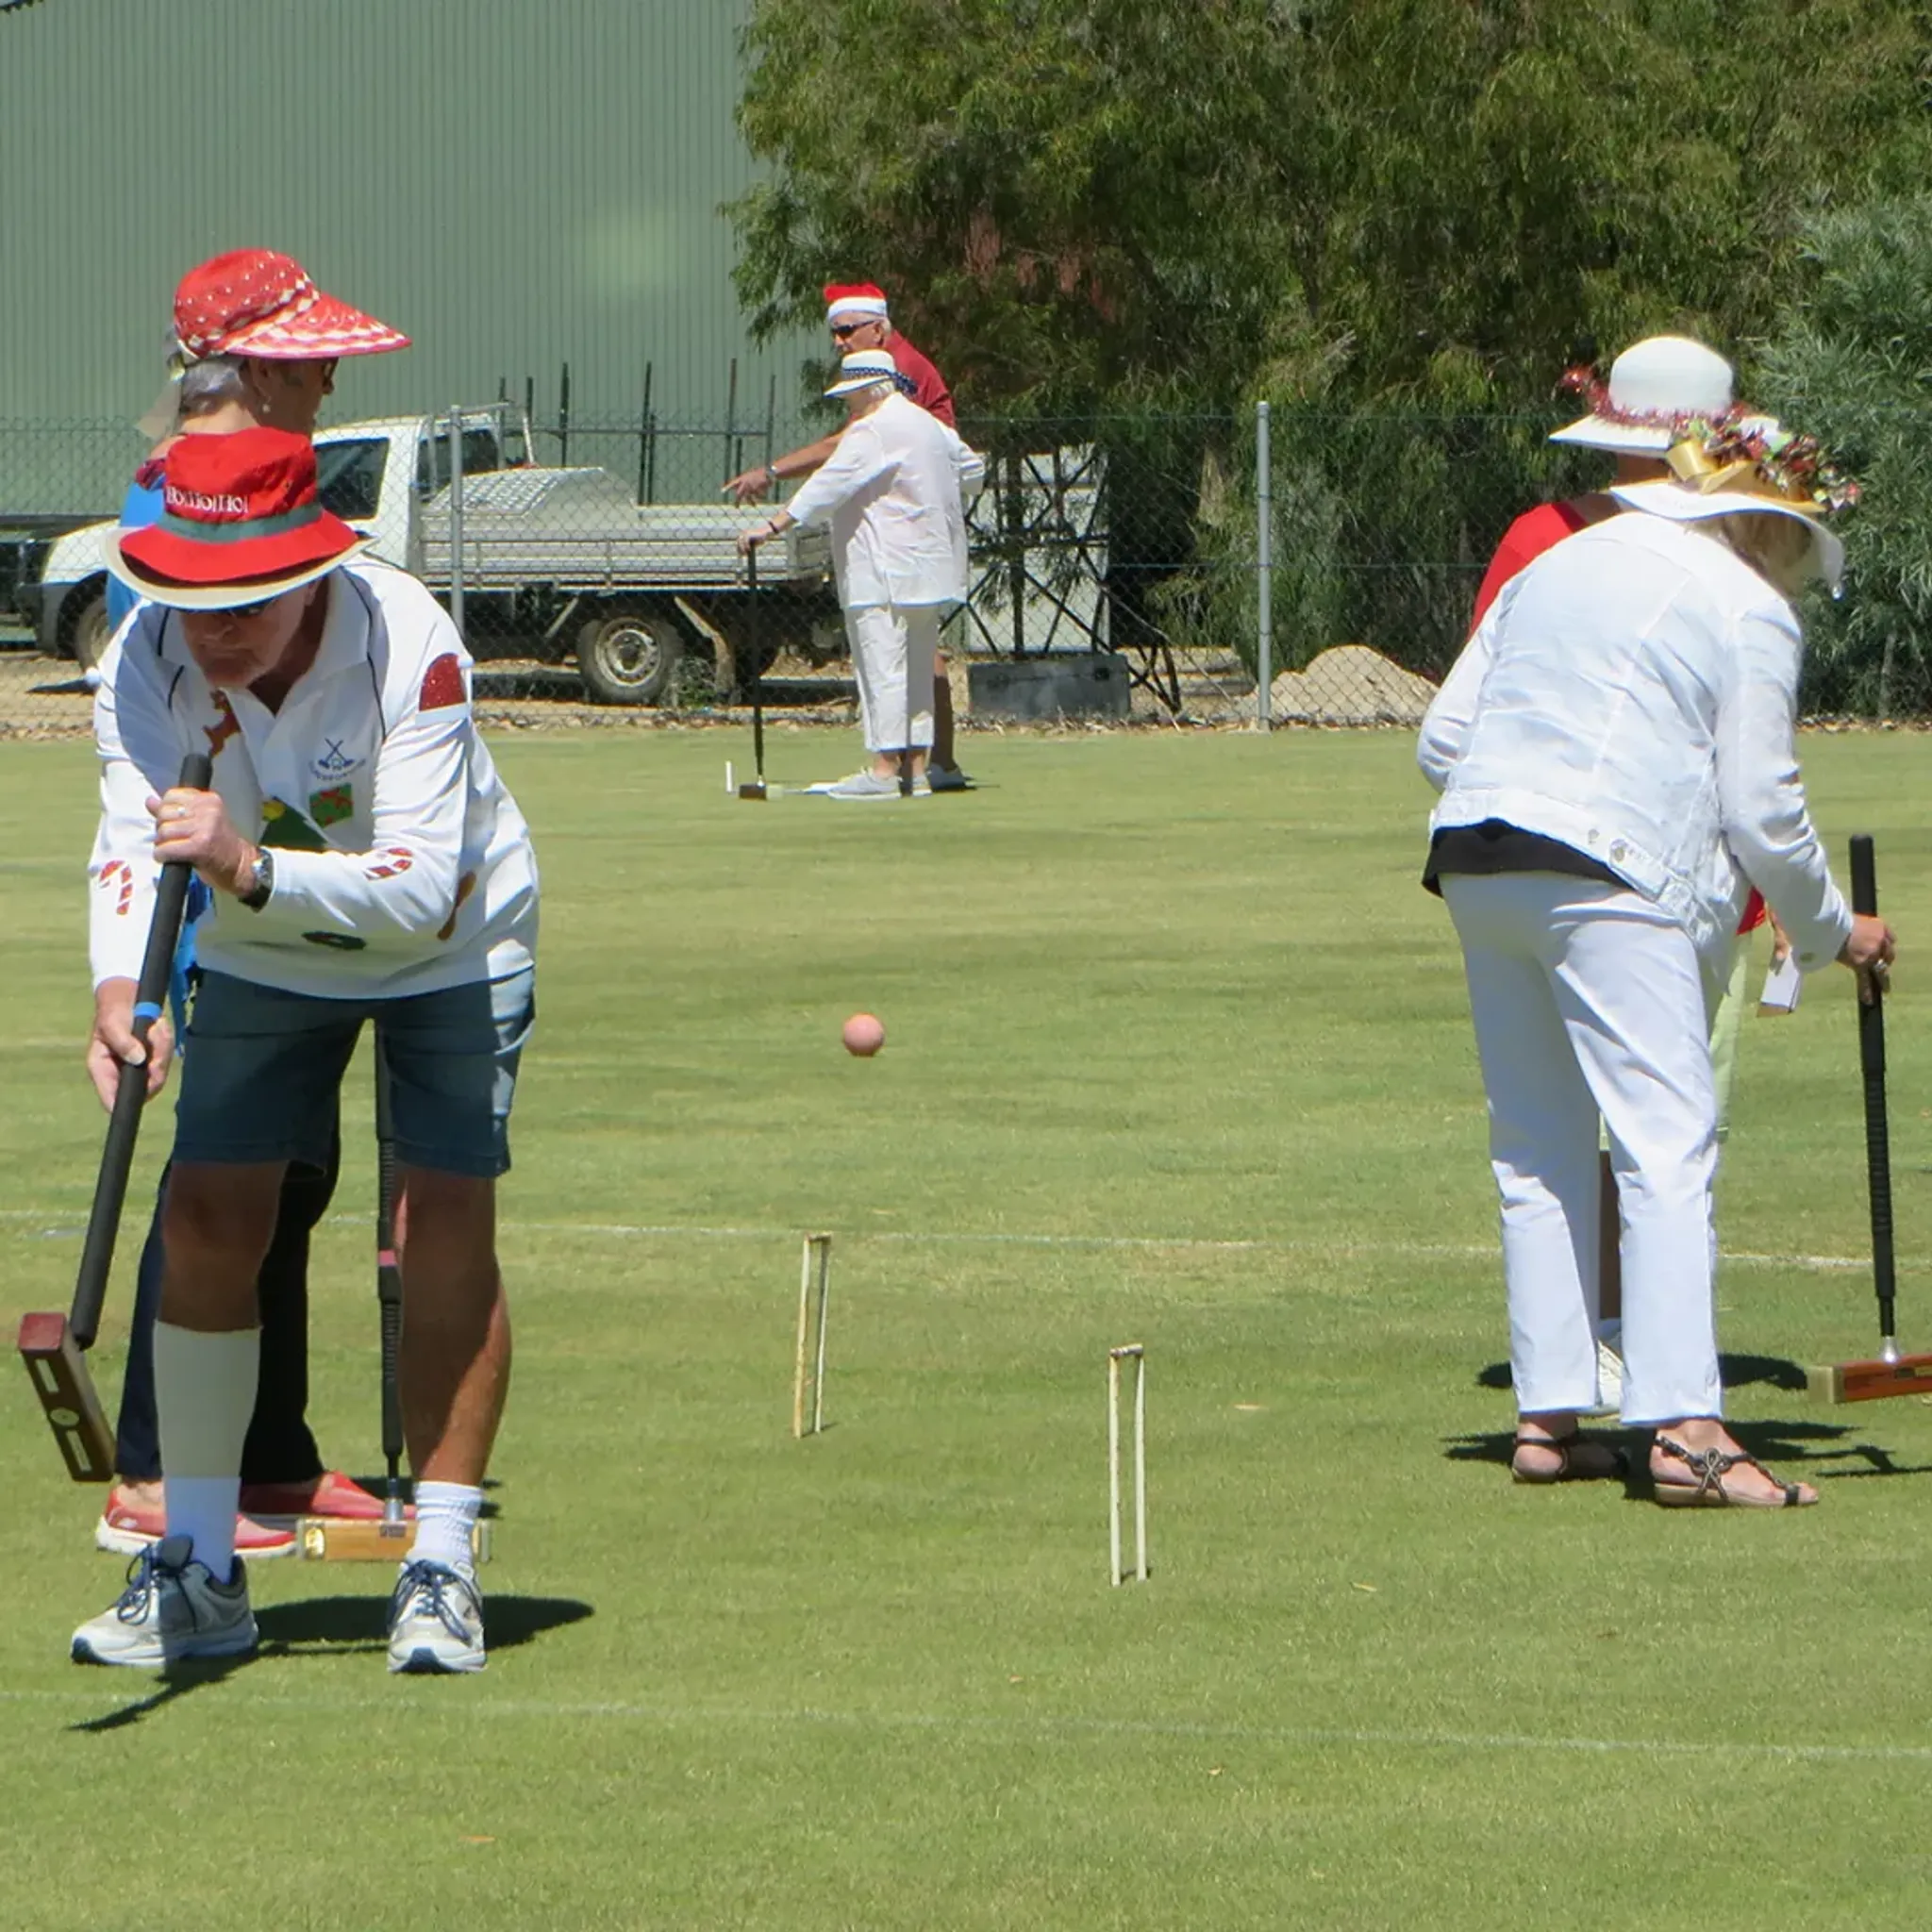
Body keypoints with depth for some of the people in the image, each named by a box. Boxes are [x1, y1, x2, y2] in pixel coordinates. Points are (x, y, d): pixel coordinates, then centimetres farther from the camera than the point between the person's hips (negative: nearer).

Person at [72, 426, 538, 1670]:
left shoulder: (412, 648, -36)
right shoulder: (147, 662, -26)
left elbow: (423, 889, -43)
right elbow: (133, 842, -40)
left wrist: (254, 867, -60)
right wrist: (120, 983, -60)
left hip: (452, 949, -3)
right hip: (261, 959, 3)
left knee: (447, 1219, -14)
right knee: (208, 1217, -6)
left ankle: (442, 1565, -7)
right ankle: (201, 1568, 4)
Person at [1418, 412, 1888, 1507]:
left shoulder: (1558, 566, 22)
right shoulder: (1750, 613, 2)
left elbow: (1442, 739, 18)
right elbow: (1764, 811, -1)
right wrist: (1830, 931, 12)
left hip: (1474, 861, 7)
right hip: (1609, 874, -7)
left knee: (1538, 1150, 13)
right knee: (1669, 1146, -9)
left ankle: (1547, 1416, 12)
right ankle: (1685, 1428, -19)